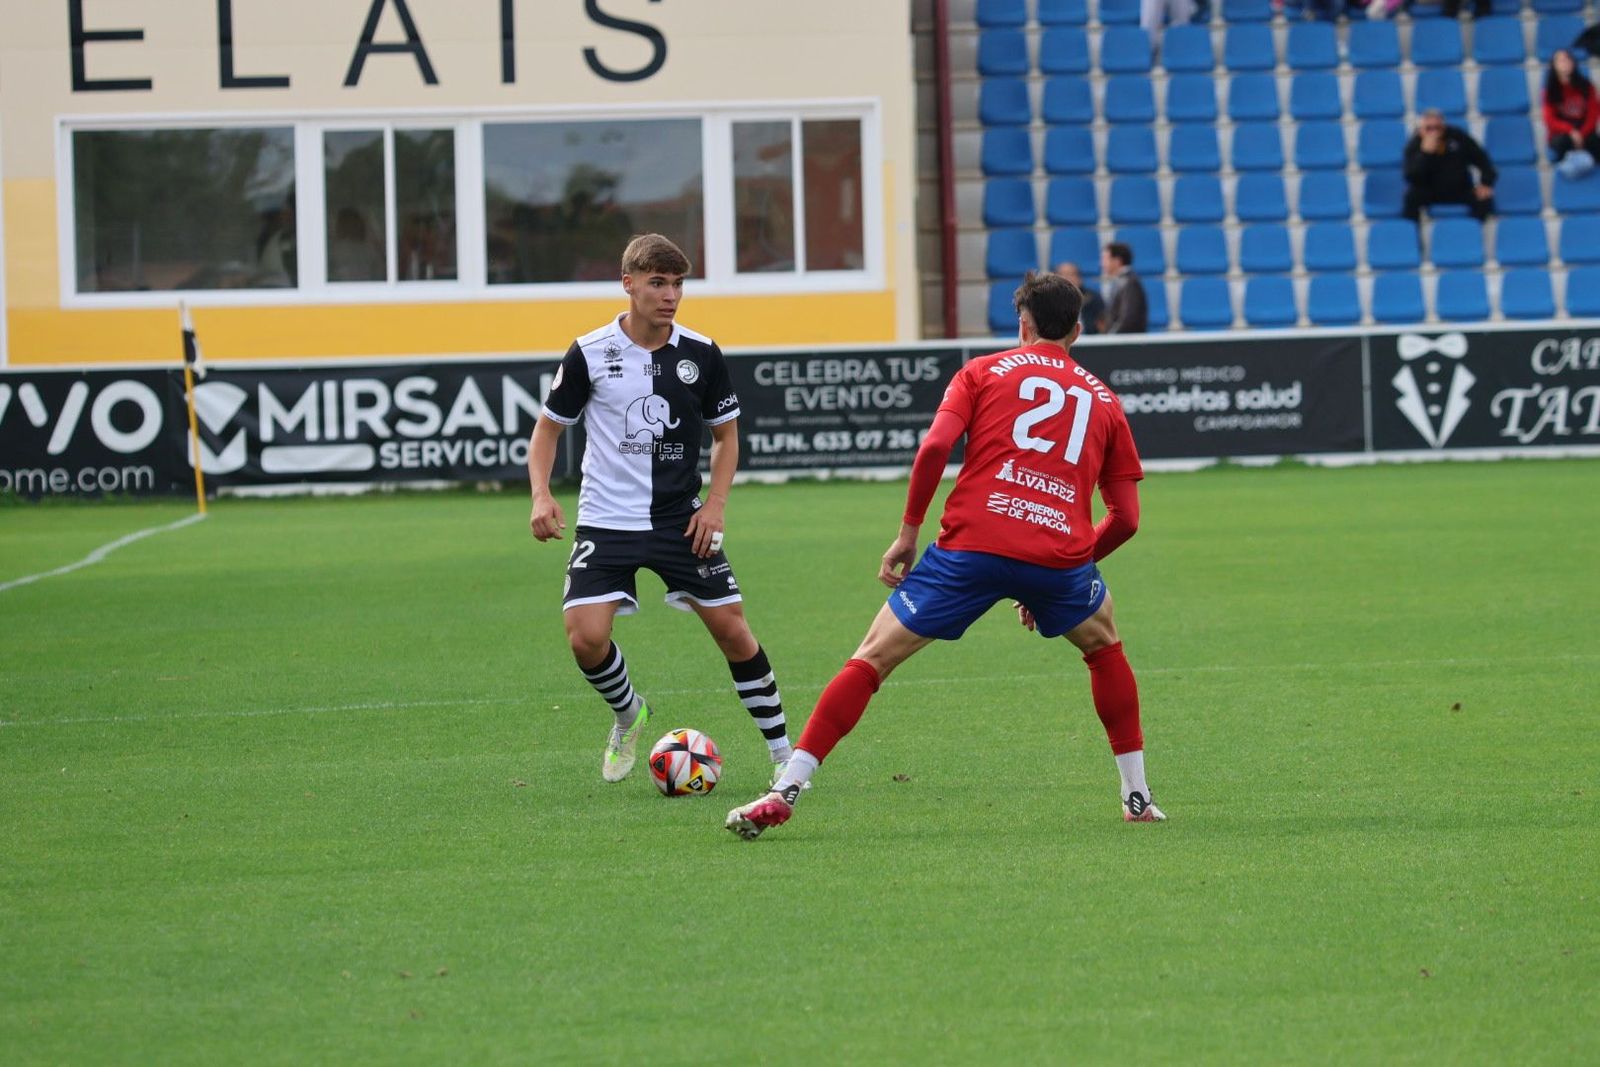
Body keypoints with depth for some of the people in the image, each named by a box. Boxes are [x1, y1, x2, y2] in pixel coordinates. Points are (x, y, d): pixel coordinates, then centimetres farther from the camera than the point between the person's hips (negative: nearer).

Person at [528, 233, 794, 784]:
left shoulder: (701, 354, -2)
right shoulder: (590, 354, -7)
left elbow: (726, 432, 10)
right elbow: (549, 425, 4)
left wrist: (715, 504, -4)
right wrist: (541, 495, -12)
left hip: (682, 518, 1)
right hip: (606, 521, -1)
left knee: (732, 630, -1)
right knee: (586, 638, -16)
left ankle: (784, 754, 12)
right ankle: (628, 717, 16)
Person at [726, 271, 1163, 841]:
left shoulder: (984, 372, 14)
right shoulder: (1104, 400, 20)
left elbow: (935, 446, -4)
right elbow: (1125, 516, 17)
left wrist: (908, 532, 5)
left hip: (971, 544, -2)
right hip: (1061, 555, 2)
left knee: (872, 658, 5)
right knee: (1104, 647, 32)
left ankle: (784, 792, -5)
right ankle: (1137, 798, 30)